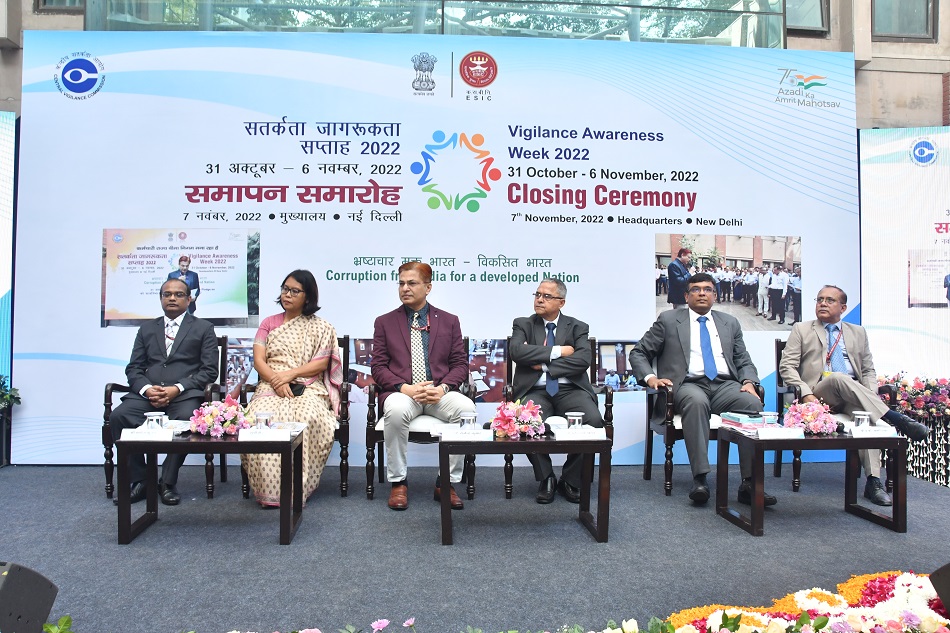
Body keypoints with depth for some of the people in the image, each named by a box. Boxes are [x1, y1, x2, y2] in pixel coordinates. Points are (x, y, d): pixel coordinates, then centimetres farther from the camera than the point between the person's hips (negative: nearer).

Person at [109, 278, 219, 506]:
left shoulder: (203, 328, 13)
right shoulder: (147, 329, 23)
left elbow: (209, 370, 2)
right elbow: (134, 368, 15)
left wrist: (177, 388, -13)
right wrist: (146, 389, -8)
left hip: (185, 394, -3)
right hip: (148, 393, 4)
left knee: (185, 419, -35)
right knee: (118, 416, -26)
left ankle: (168, 483, -18)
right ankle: (138, 480, -12)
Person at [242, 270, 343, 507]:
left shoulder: (321, 327, 15)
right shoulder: (269, 323, 21)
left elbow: (322, 363, 3)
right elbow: (258, 360, 8)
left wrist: (290, 374, -12)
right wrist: (276, 382, -12)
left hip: (308, 388, -2)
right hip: (271, 386, 2)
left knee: (310, 418, -37)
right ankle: (269, 490, -28)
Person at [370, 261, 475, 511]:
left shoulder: (449, 321, 14)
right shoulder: (384, 322, 13)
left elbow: (460, 364, 9)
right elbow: (378, 367, 5)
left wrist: (443, 388, -12)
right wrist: (405, 388, -14)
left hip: (439, 392, 1)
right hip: (401, 392, -1)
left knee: (467, 408, -31)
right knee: (395, 410, -37)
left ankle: (447, 483, -15)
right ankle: (398, 482, -16)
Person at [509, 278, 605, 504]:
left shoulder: (577, 327, 14)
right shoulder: (523, 324, 15)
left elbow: (583, 359, -5)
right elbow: (516, 351, -7)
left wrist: (545, 365, -8)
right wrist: (556, 351, -7)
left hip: (570, 390, 1)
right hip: (536, 391, 0)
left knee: (593, 420, -30)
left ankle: (570, 480, -5)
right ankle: (546, 479, -6)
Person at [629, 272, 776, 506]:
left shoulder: (730, 323, 22)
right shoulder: (668, 320, 12)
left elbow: (744, 361, 19)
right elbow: (638, 353, 11)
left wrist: (749, 382, -4)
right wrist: (650, 378, -8)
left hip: (725, 385, 3)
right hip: (689, 385, -3)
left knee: (754, 404, -29)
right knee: (696, 402, -38)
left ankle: (750, 483, -26)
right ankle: (700, 480, -37)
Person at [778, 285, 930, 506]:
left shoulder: (858, 332, 25)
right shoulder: (801, 330, 15)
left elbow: (868, 370, 20)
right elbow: (787, 367, 4)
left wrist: (871, 396, -2)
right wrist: (807, 395, -12)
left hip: (854, 395, 2)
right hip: (819, 395, -2)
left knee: (865, 414, -33)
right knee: (839, 378, -37)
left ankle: (873, 481, -35)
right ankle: (895, 418, -38)